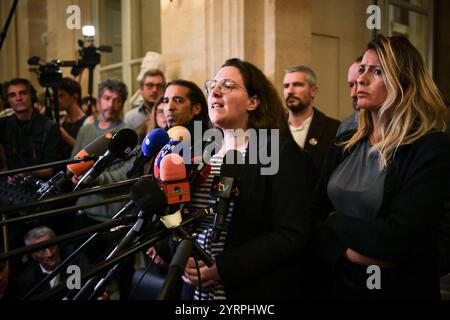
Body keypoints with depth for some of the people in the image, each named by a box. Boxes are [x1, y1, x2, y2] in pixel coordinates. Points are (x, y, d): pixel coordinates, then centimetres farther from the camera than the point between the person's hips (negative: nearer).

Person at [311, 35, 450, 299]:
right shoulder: (344, 145, 3)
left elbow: (398, 238, -26)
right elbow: (314, 217, 1)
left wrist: (335, 221, -11)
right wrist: (347, 253, -17)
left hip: (401, 288, -5)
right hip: (338, 284, 5)